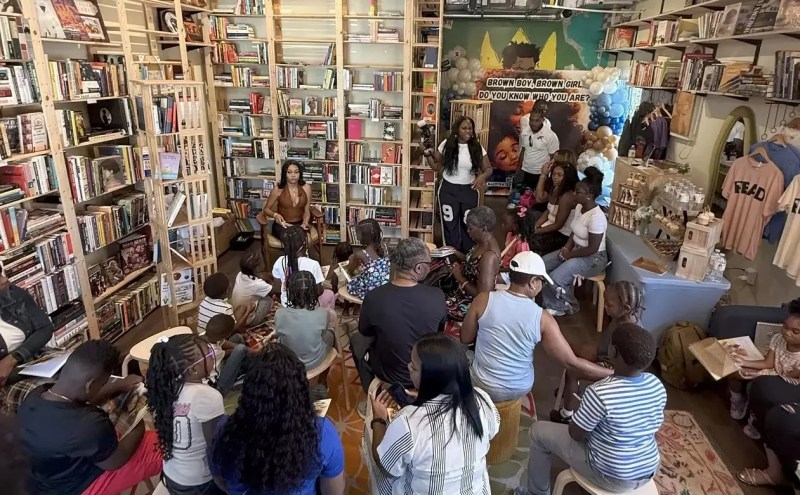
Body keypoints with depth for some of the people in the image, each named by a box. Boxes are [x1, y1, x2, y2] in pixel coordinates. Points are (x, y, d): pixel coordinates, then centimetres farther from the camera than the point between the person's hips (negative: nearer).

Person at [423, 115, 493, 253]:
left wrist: (482, 176, -20)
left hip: (469, 190, 1)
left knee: (468, 224, 11)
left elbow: (488, 168, 0)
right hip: (448, 190, 0)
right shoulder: (446, 145, -5)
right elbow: (437, 167, 3)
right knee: (450, 224, 8)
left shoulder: (477, 147, -4)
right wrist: (429, 156, -14)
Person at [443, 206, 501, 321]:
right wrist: (454, 251, 2)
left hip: (472, 304, -9)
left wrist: (460, 277, -19)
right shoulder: (483, 242, -2)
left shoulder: (489, 256, -30)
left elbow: (482, 295, -29)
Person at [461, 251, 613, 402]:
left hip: (482, 386, -1)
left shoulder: (483, 300, -18)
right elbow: (572, 363, -17)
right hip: (519, 389, 1)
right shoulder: (543, 319, -19)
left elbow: (465, 339, -6)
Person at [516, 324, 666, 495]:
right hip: (648, 472, 7)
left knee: (539, 431, 8)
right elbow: (655, 426, 8)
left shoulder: (600, 393, -31)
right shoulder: (657, 385, -10)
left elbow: (576, 434, -18)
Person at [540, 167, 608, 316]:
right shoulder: (579, 207, -2)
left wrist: (570, 255, -15)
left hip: (593, 258, -9)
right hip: (576, 250, 9)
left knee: (555, 279, -23)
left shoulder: (596, 217, -29)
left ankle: (569, 306, 7)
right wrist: (566, 247, -4)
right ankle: (550, 304, 10)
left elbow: (592, 249, -26)